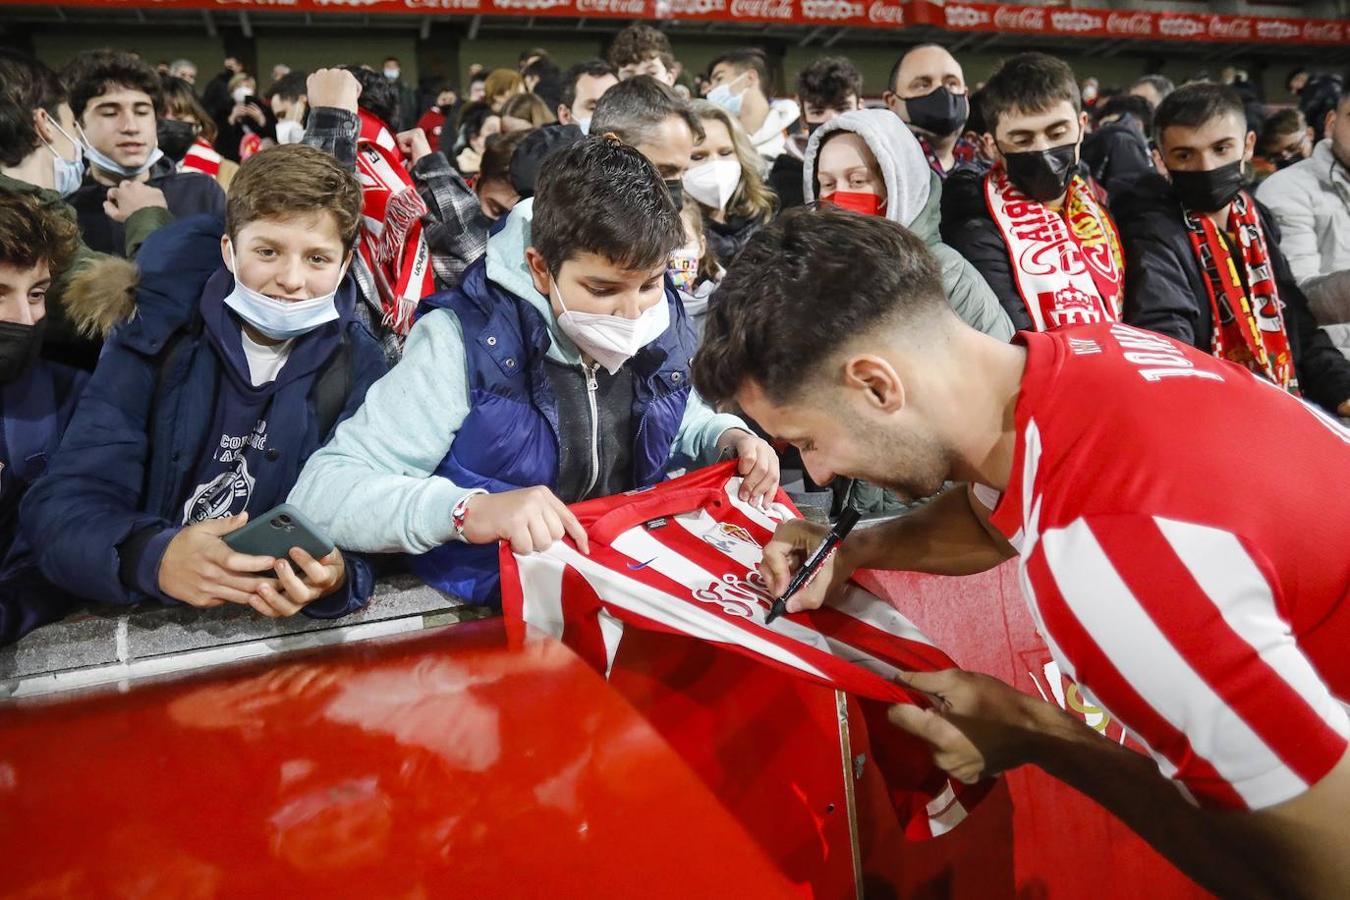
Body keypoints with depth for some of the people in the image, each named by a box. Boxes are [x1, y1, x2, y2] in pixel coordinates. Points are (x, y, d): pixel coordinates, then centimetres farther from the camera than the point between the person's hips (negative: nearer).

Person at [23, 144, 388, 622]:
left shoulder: (359, 368, -1)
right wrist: (150, 558, -30)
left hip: (279, 636, 0)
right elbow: (61, 503, -10)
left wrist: (334, 576, -31)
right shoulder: (155, 339, -4)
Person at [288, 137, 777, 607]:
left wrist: (727, 437, -4)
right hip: (486, 617, -3)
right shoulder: (467, 343, -20)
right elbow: (318, 491, -23)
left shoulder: (660, 325, -3)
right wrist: (468, 510, -38)